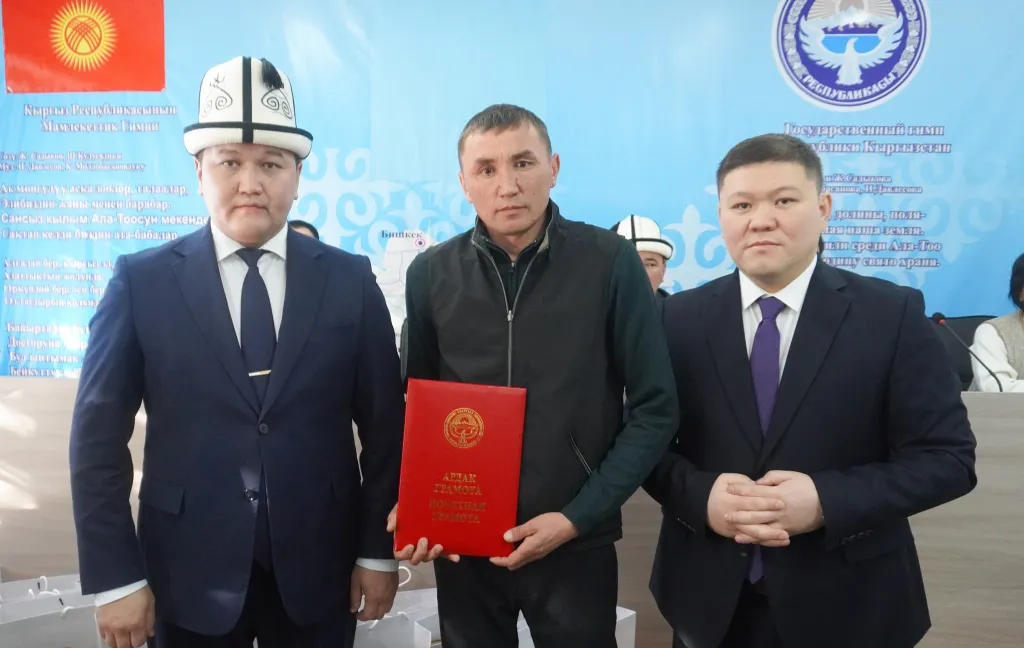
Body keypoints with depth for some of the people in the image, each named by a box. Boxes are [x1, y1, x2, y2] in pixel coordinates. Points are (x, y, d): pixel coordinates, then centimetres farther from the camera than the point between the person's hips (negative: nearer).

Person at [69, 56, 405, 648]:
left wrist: (379, 550, 0)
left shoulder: (350, 279, -3)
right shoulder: (141, 281, -5)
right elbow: (99, 437, -3)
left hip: (318, 567, 1)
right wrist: (114, 576, -5)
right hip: (188, 571, 0)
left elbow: (384, 425, 0)